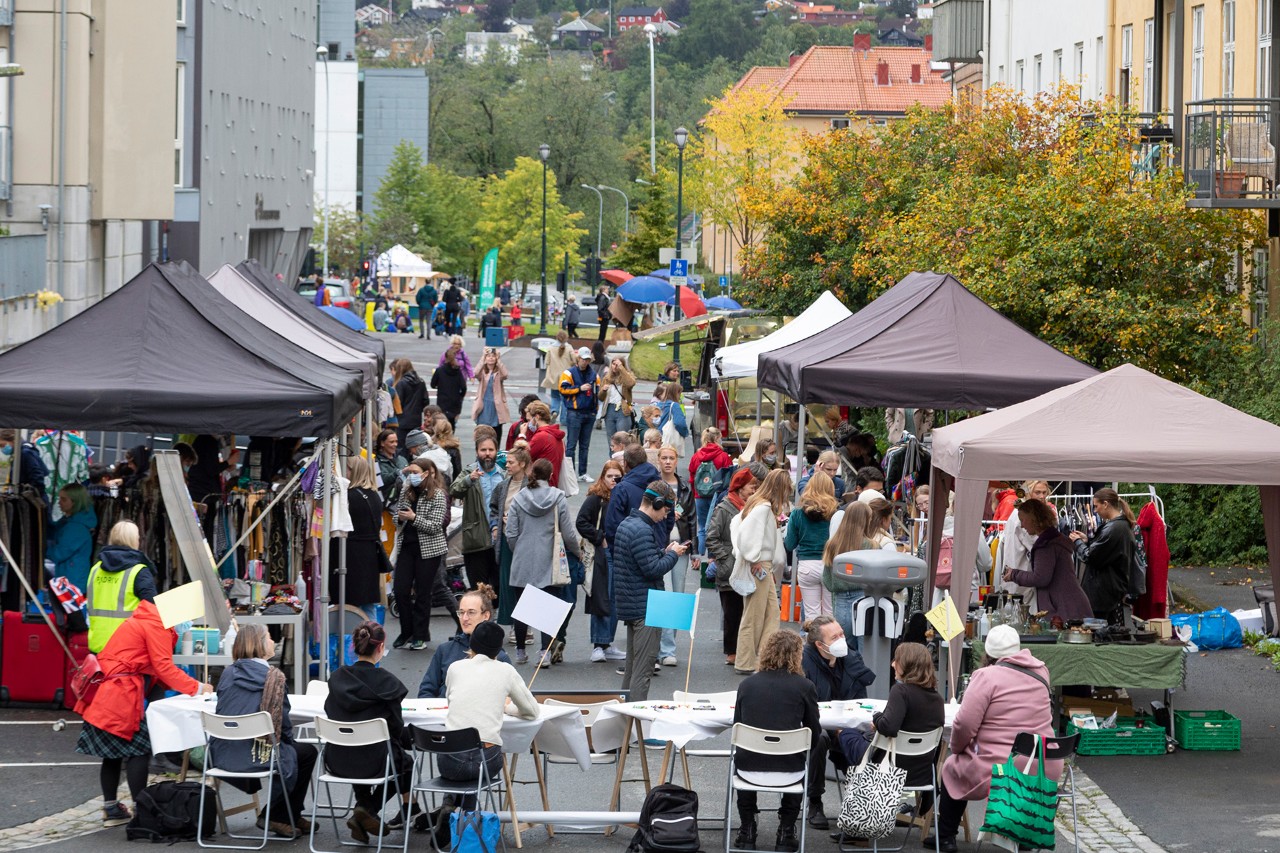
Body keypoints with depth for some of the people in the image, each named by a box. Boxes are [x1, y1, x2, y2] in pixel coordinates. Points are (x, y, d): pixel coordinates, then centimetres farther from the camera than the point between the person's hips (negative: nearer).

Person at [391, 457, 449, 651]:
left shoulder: (437, 495, -7)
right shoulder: (406, 492, 9)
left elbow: (435, 526, -13)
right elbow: (397, 517, 16)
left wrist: (414, 518, -22)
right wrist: (400, 518, -7)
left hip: (428, 549, -5)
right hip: (407, 546, 5)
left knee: (422, 593, 2)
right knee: (401, 590, 0)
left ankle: (420, 636, 12)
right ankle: (406, 632, 14)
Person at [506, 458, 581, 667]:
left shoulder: (519, 499, -1)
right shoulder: (558, 499, -5)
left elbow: (511, 534, -1)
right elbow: (568, 533, -4)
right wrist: (577, 552, 15)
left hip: (523, 563, 2)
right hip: (549, 563, -2)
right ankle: (546, 652, -13)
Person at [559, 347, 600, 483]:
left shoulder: (594, 374, 13)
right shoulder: (569, 373, -1)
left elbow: (598, 390, 20)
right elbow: (563, 389, -10)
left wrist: (600, 392, -2)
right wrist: (580, 388, -15)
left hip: (589, 413, 5)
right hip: (574, 413, -5)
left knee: (585, 445, 10)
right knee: (571, 444, -5)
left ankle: (583, 473, 14)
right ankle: (569, 472, -3)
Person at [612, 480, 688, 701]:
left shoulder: (626, 524, 13)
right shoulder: (642, 531, -19)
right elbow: (653, 569, -22)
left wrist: (664, 552, 9)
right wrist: (672, 554, -7)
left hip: (630, 606, 10)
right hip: (645, 607, -10)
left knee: (631, 666, 17)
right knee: (643, 670, -8)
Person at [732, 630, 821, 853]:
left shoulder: (747, 684, 0)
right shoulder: (804, 686, -6)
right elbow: (814, 735, 1)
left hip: (750, 769, 1)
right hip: (787, 772, -1)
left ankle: (747, 833, 36)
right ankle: (786, 832, 29)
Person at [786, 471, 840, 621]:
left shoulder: (798, 513, -1)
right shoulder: (837, 512, -5)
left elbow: (789, 545, 4)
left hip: (806, 565, 1)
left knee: (811, 614, 5)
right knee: (830, 614, 7)